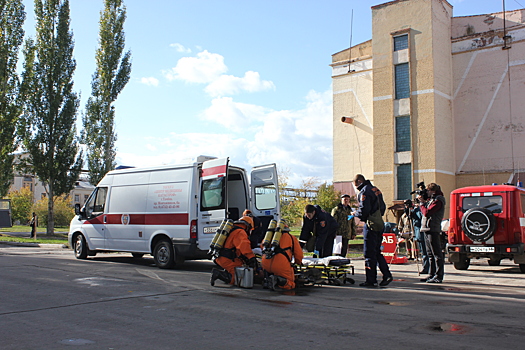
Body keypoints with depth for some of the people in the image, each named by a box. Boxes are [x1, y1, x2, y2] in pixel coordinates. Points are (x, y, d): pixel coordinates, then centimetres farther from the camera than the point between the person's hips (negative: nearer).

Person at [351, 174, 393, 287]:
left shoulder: (364, 191, -12)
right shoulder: (376, 189, 16)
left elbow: (364, 210, -20)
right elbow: (382, 207, 19)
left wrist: (355, 213, -2)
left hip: (371, 225, -9)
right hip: (380, 224, 9)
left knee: (369, 253, -2)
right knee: (377, 252, 15)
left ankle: (371, 280, 1)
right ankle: (387, 275, 9)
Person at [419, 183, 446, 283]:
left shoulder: (438, 201, -12)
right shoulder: (431, 200, 19)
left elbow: (427, 213, -20)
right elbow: (425, 212, 19)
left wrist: (422, 203, -6)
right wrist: (423, 202, 11)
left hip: (433, 230, -10)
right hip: (427, 230, 10)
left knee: (436, 254, -6)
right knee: (430, 254, 13)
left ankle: (438, 276, -4)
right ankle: (432, 274, 19)